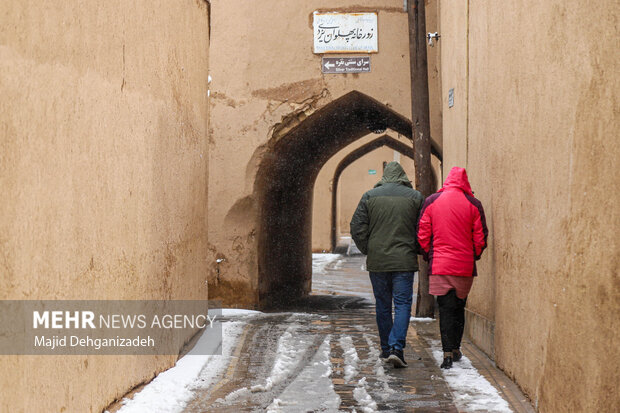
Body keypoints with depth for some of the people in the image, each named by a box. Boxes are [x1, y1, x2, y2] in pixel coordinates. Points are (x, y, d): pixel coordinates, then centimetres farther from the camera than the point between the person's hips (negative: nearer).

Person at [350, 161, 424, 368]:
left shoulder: (369, 196, 3)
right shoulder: (415, 197, 1)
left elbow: (357, 228, -1)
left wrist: (368, 250, 9)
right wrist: (416, 250, 13)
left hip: (377, 261, 2)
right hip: (405, 261, -2)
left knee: (383, 306, 12)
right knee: (402, 304, 0)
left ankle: (386, 349, 20)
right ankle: (396, 348, -13)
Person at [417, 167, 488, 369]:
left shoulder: (431, 202, -1)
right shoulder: (474, 204, -1)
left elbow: (422, 234, 0)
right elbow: (481, 237, 1)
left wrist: (429, 256, 13)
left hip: (440, 266, -1)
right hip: (465, 267, 1)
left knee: (446, 308, 0)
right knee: (459, 307, 16)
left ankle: (447, 353, -7)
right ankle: (456, 349, 24)